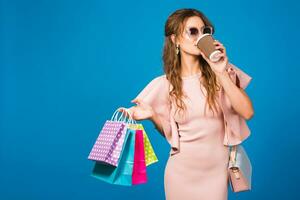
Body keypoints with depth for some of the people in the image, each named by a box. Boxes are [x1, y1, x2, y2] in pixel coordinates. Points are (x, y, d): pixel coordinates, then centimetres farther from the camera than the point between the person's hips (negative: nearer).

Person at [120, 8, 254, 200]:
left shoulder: (222, 72, -6)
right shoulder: (165, 84, -3)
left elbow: (247, 112, -17)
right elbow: (170, 133, 5)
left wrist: (221, 73, -22)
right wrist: (152, 115, -14)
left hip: (217, 168, -1)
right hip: (181, 169, 1)